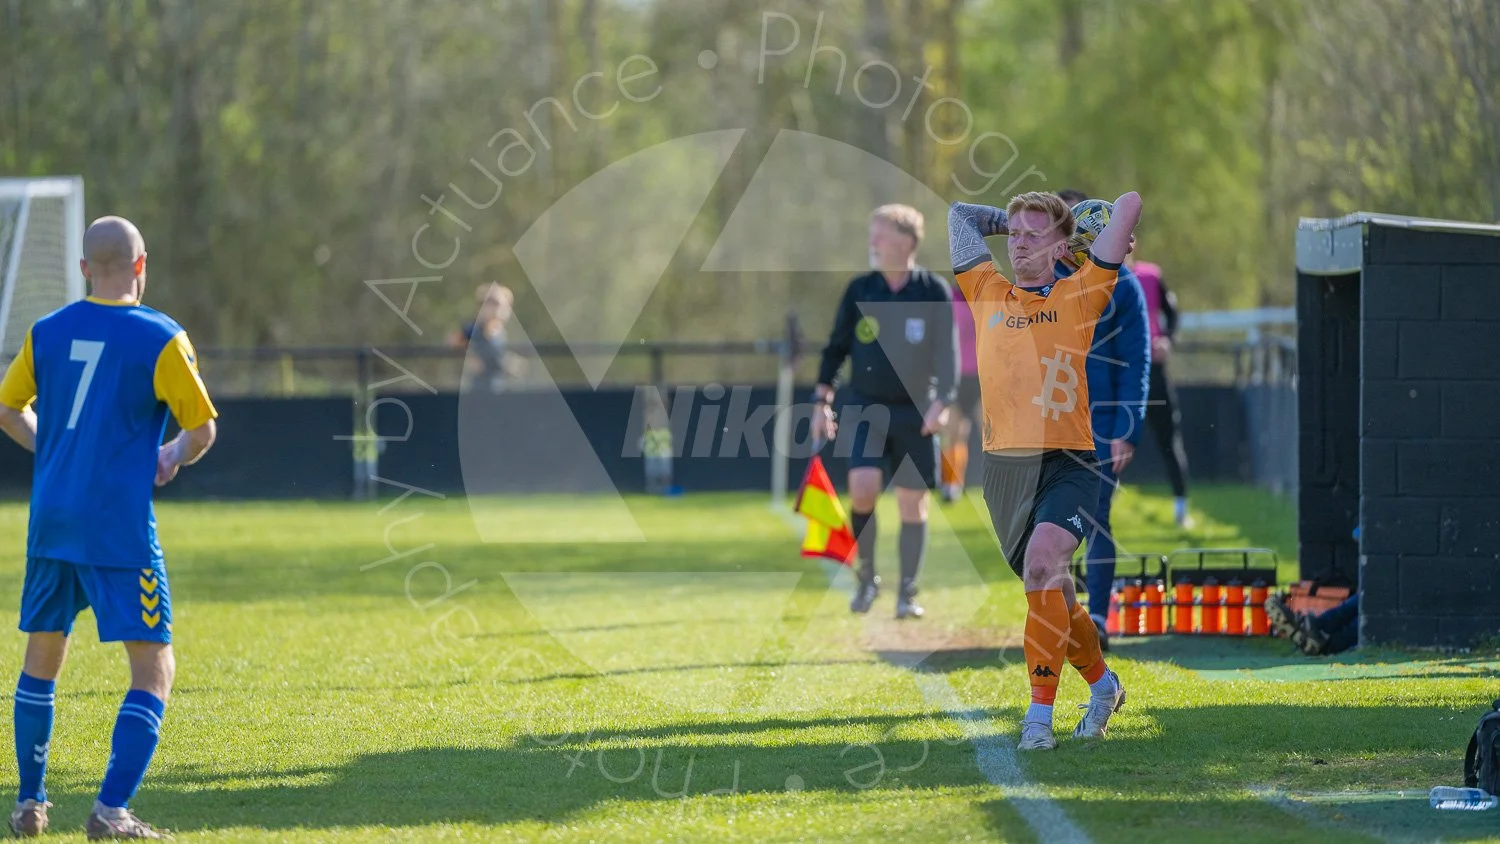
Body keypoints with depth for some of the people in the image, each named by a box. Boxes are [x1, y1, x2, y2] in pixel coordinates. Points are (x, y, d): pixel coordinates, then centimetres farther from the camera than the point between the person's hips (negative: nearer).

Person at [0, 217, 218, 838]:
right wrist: (174, 457, 17)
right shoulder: (160, 337, -7)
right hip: (121, 528, -5)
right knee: (155, 670, 1)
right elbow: (203, 428, -4)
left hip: (50, 522, 5)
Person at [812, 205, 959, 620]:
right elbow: (837, 347, 10)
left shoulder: (934, 292, -3)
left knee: (912, 502, 1)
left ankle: (908, 593, 12)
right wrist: (822, 399, 4)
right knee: (862, 486, -17)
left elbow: (948, 353, -5)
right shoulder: (859, 290, 4)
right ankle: (866, 577, 2)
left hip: (915, 411, -1)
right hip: (867, 408, 1)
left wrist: (942, 402, -17)